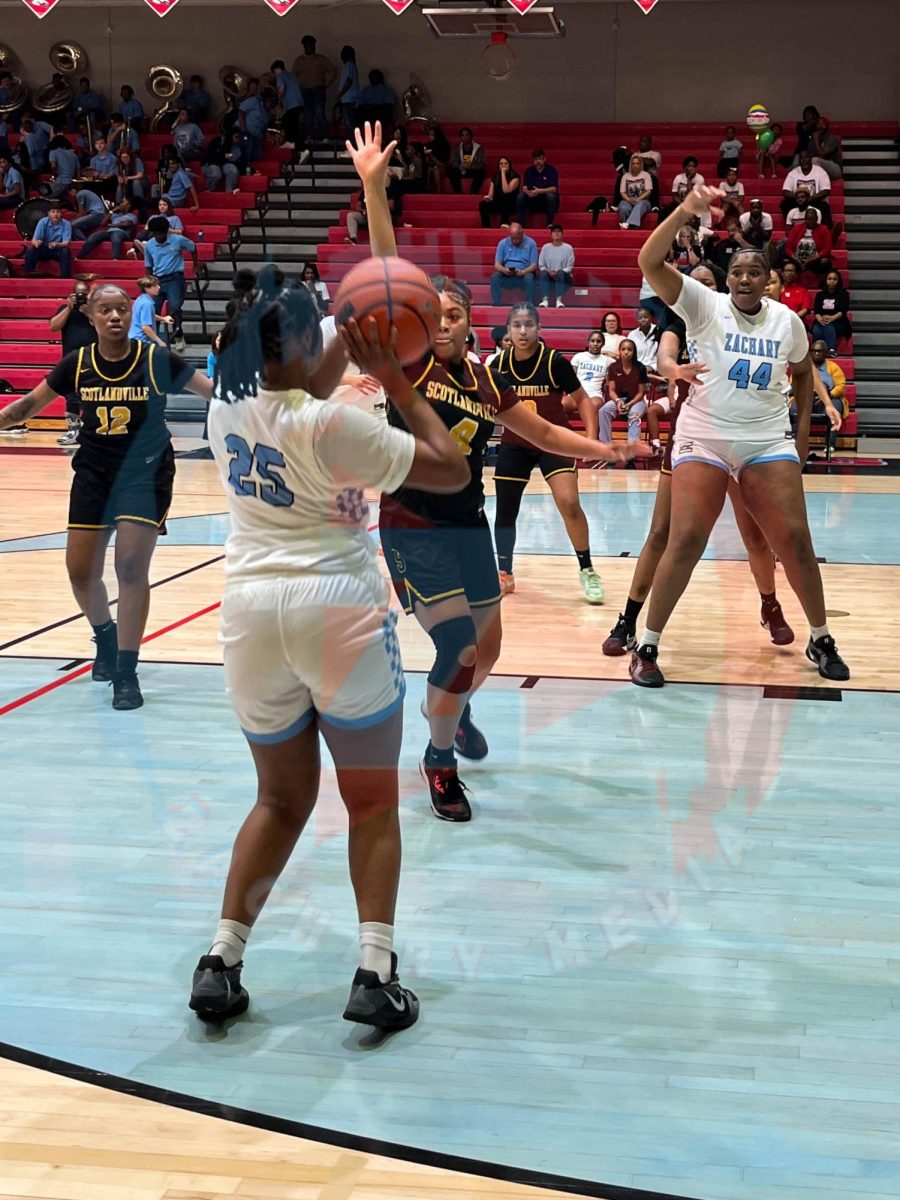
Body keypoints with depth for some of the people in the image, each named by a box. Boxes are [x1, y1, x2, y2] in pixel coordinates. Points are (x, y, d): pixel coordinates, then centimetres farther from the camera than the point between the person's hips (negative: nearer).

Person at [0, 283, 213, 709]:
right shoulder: (77, 363, -3)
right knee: (80, 571, 3)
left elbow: (215, 393, -3)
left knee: (131, 566, -12)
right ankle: (105, 636, 36)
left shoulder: (157, 361, -10)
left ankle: (126, 673, -1)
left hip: (145, 474, -3)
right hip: (93, 474, 3)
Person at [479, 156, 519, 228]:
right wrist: (488, 197, -21)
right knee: (483, 204, -24)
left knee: (505, 196, -38)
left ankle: (505, 224, -42)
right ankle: (485, 228, -26)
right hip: (498, 203, 4)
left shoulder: (514, 176, -9)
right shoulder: (495, 176, 6)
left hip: (511, 204, -4)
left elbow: (506, 191, -25)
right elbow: (491, 194, 3)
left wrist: (503, 174, -21)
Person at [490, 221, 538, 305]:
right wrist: (504, 270, -20)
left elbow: (534, 265, -3)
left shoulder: (531, 243, 2)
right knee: (494, 277, -28)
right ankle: (496, 305, -29)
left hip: (524, 274, -2)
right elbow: (497, 265, 4)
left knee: (529, 278, -36)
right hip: (507, 275, 2)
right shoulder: (503, 244, 7)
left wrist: (523, 272, -24)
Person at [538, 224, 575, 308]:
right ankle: (545, 300, -39)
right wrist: (548, 271, -16)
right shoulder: (545, 247, 7)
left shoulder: (568, 248, 2)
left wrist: (558, 272, -18)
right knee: (543, 273, -31)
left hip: (563, 276, -1)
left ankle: (559, 300, -39)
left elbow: (570, 267, -2)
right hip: (549, 276, 1)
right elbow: (541, 265, 5)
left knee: (560, 272, -35)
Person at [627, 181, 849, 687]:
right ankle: (648, 647, 1)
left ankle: (822, 641, 17)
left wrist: (803, 428, 14)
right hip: (704, 438, -3)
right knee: (686, 540, -11)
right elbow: (649, 262, -19)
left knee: (795, 539, -1)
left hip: (768, 441, 3)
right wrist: (685, 211, -30)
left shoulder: (787, 320, 4)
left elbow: (804, 371, 22)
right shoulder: (705, 305, -6)